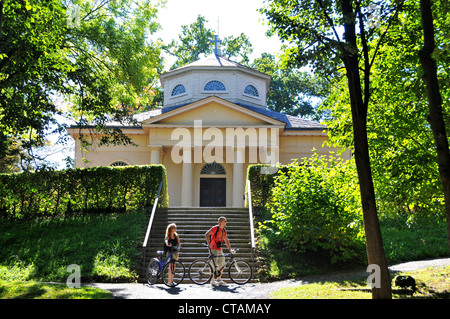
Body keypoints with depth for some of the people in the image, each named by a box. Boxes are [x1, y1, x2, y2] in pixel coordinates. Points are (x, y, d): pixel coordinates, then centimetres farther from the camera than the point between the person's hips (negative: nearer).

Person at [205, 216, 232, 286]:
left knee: (222, 265, 8)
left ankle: (219, 279, 18)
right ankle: (212, 280, 2)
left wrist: (230, 249, 16)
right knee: (213, 265, -7)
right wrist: (208, 243, -24)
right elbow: (206, 235, -15)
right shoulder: (215, 228, -10)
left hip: (219, 249, 8)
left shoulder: (224, 231, 12)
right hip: (213, 249, -8)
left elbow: (226, 240, 20)